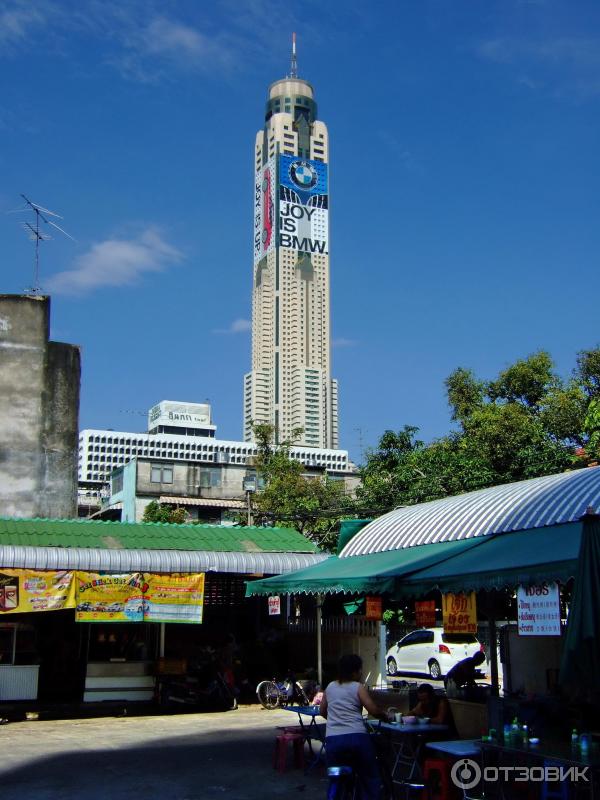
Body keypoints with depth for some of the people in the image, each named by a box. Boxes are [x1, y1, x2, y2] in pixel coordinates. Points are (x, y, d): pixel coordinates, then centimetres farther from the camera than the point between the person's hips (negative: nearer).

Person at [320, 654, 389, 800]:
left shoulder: (330, 687, 16)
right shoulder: (358, 687, 1)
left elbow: (322, 712, 26)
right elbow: (373, 710, -8)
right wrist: (385, 715, 10)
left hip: (332, 739, 4)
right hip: (356, 737, -4)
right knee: (370, 778, 11)